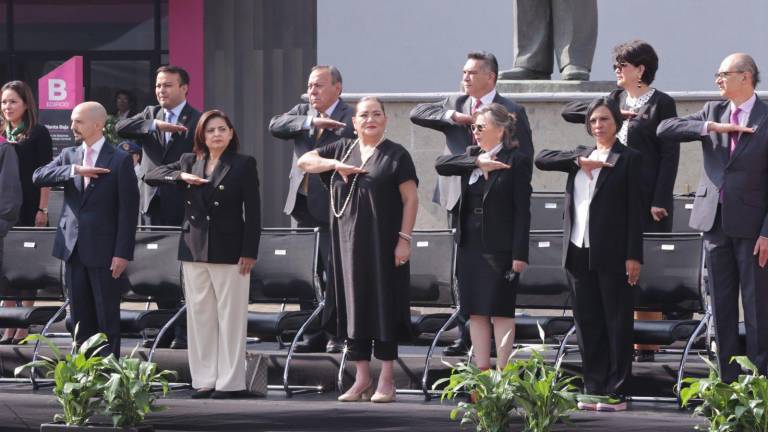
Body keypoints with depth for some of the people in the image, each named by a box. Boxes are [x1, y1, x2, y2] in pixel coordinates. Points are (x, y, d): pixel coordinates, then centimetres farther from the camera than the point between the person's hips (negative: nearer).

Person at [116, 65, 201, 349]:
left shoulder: (197, 122, -2)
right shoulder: (150, 115, 13)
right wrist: (155, 125, -18)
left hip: (183, 207, -5)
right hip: (154, 205, 5)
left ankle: (184, 333, -2)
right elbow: (121, 129, -4)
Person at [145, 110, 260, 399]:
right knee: (199, 316, 6)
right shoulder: (190, 162, 12)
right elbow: (151, 176, 10)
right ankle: (204, 380, 11)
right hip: (194, 250, 5)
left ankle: (230, 382, 2)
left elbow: (252, 211, -4)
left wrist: (249, 252, -10)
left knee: (230, 317, -2)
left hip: (229, 252, -4)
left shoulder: (243, 165, 0)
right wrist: (182, 176, -7)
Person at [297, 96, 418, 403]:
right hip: (348, 243, 4)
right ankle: (362, 378, 10)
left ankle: (386, 380, 0)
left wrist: (404, 239, -13)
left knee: (384, 306, -3)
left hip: (382, 245, -4)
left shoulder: (396, 155, 0)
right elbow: (304, 161, 8)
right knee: (354, 306, 4)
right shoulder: (342, 149, 13)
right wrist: (335, 165, -8)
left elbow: (411, 198, -5)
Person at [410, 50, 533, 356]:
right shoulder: (454, 104, 12)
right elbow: (417, 113, 2)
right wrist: (453, 117, -11)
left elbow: (525, 157, -1)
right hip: (459, 198, 4)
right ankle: (465, 336, 12)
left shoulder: (512, 112, -1)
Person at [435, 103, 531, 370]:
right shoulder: (471, 156, 12)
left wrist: (520, 253, -14)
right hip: (470, 246, 6)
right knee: (476, 313, 7)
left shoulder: (516, 161, -6)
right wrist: (477, 162, -15)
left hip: (500, 248, -6)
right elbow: (441, 165, -4)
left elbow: (522, 210, -9)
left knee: (501, 312, -2)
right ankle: (482, 372, 12)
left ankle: (502, 374, 1)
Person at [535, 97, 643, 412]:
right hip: (579, 252, 6)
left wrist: (634, 256, -12)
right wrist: (579, 161, -8)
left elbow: (635, 209, -5)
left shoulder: (628, 159, 0)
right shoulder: (581, 155, 16)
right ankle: (594, 389, 13)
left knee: (617, 324, -1)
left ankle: (615, 392, 1)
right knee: (587, 324, 7)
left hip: (612, 255, -6)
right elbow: (541, 160, 5)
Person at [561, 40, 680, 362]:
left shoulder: (661, 104, -3)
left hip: (647, 201, -6)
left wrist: (659, 201, -13)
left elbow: (670, 155, -7)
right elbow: (569, 112, 12)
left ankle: (647, 346, 0)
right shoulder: (616, 99, 15)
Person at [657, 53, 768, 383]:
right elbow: (664, 129, 1)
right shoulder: (713, 112, 11)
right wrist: (711, 128, -12)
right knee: (721, 305, 7)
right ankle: (727, 379, 12)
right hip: (714, 220, 5)